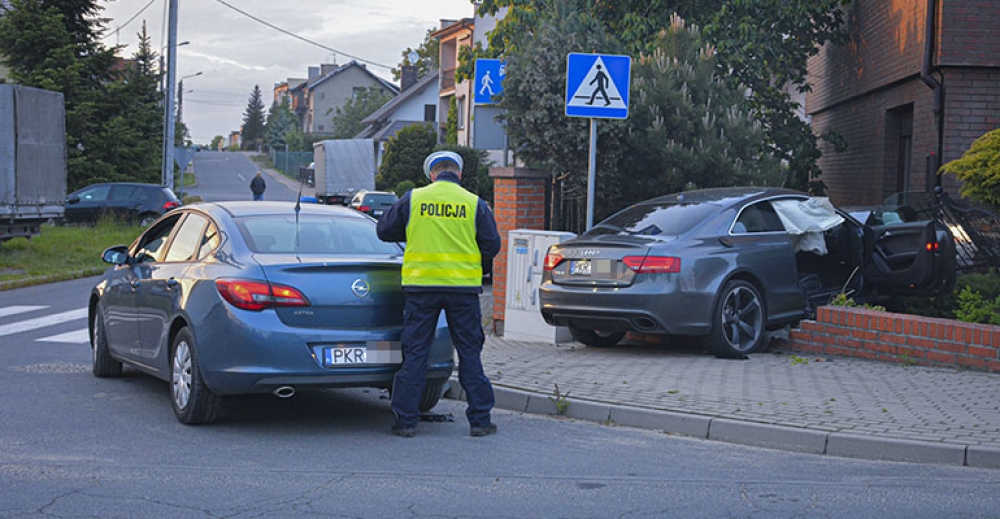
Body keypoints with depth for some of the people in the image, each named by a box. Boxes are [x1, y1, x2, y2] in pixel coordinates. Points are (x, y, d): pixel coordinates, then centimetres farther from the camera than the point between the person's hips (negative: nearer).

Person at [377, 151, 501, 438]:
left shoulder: (413, 199, 1)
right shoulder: (475, 204, 0)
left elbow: (384, 230, 9)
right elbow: (492, 246, 2)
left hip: (421, 285, 0)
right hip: (463, 286, 0)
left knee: (414, 354, 6)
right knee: (470, 354, 8)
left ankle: (406, 419, 6)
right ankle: (480, 419, 9)